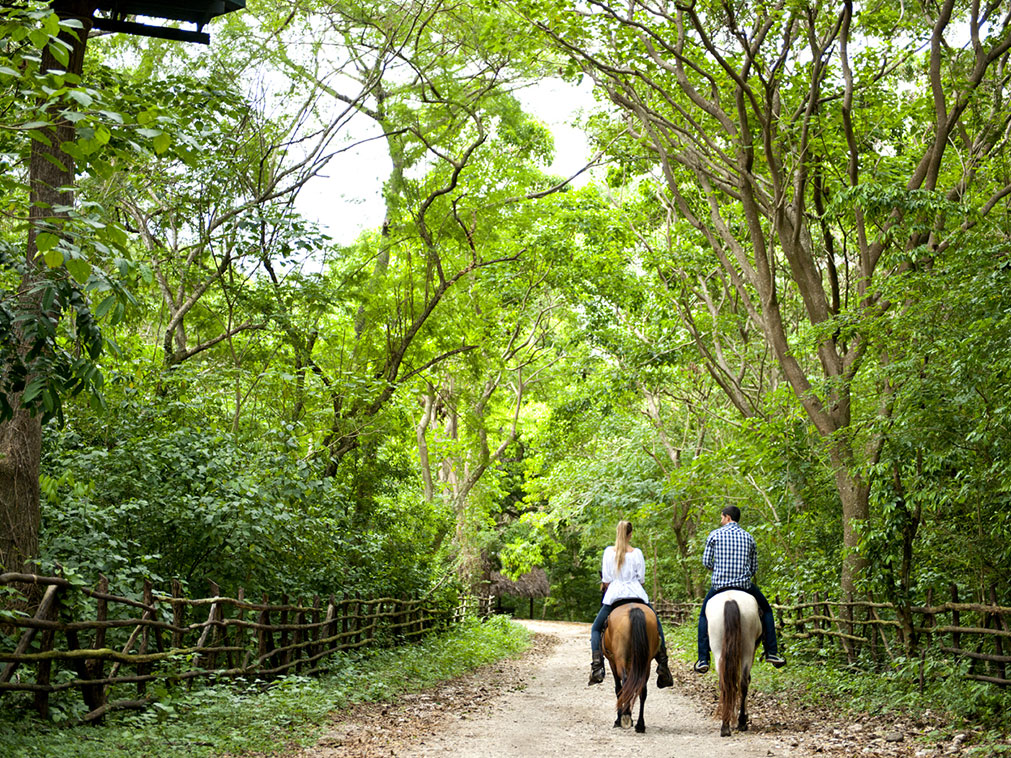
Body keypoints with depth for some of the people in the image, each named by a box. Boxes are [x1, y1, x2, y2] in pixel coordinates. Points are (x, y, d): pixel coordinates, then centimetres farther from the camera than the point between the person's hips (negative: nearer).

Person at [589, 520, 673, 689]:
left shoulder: (609, 551, 0)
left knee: (596, 628, 13)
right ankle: (663, 666, 5)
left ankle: (597, 666, -7)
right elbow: (641, 578, 2)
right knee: (656, 627, 16)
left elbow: (605, 580, 1)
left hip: (614, 595, 0)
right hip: (637, 595, 0)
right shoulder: (637, 553, -1)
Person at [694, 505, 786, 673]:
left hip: (719, 584, -1)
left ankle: (703, 659, 11)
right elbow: (754, 568, 11)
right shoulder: (748, 537, 10)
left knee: (704, 615, 20)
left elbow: (706, 561, 0)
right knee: (766, 610, 24)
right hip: (744, 583, 1)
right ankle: (771, 652, 15)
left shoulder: (714, 535, 2)